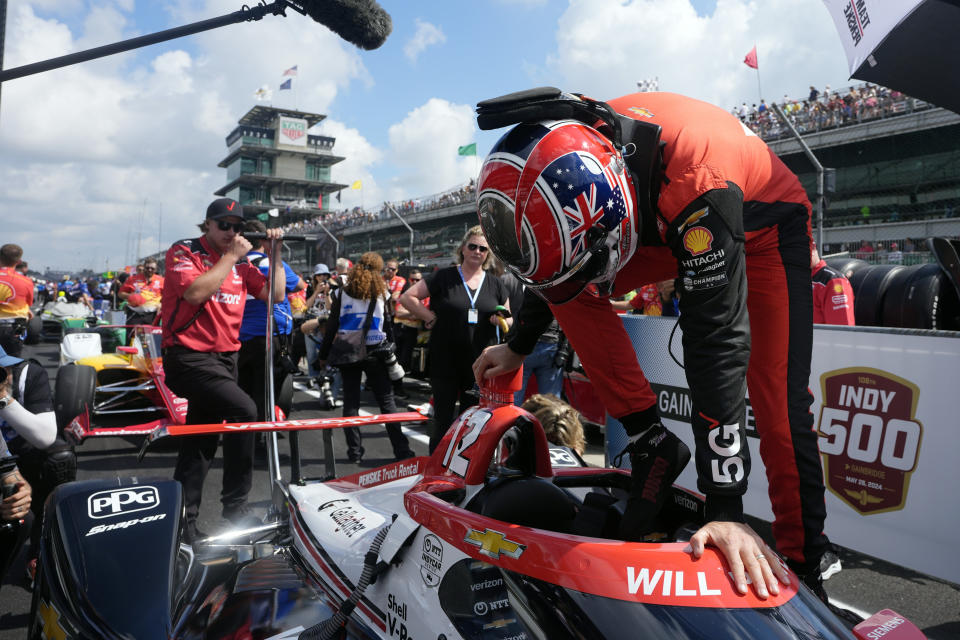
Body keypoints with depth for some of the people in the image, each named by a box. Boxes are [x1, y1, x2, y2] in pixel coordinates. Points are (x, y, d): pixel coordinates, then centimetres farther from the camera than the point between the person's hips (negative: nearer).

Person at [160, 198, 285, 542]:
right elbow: (195, 292, -22)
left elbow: (275, 294, 6)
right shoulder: (184, 252, -5)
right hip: (189, 357, -7)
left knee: (201, 442, 12)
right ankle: (235, 504, -13)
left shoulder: (241, 263, 11)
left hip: (224, 358, 7)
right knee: (244, 410, -25)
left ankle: (183, 519, 24)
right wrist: (231, 256, -17)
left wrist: (274, 254, 0)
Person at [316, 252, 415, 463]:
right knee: (386, 401, 4)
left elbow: (332, 326, -1)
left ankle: (354, 452, 9)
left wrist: (323, 355, 6)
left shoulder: (343, 293, 0)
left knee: (350, 402, 7)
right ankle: (401, 450, 5)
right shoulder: (382, 293, -1)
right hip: (375, 353, 0)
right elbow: (388, 327, 1)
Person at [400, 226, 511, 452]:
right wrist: (430, 318, -8)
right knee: (443, 421, 5)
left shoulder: (495, 284, 9)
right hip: (445, 363, -3)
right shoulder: (444, 277, -1)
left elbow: (509, 320, 14)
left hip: (479, 365, 3)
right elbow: (407, 297, -1)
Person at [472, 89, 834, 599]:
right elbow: (559, 250, -3)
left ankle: (802, 566, 5)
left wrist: (725, 510, -39)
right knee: (571, 289, -15)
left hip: (764, 227, -5)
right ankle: (651, 442, -6)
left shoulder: (699, 185, -42)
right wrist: (519, 345, 7)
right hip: (667, 225, 6)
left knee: (779, 408, -16)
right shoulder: (570, 153, -23)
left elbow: (716, 342, -42)